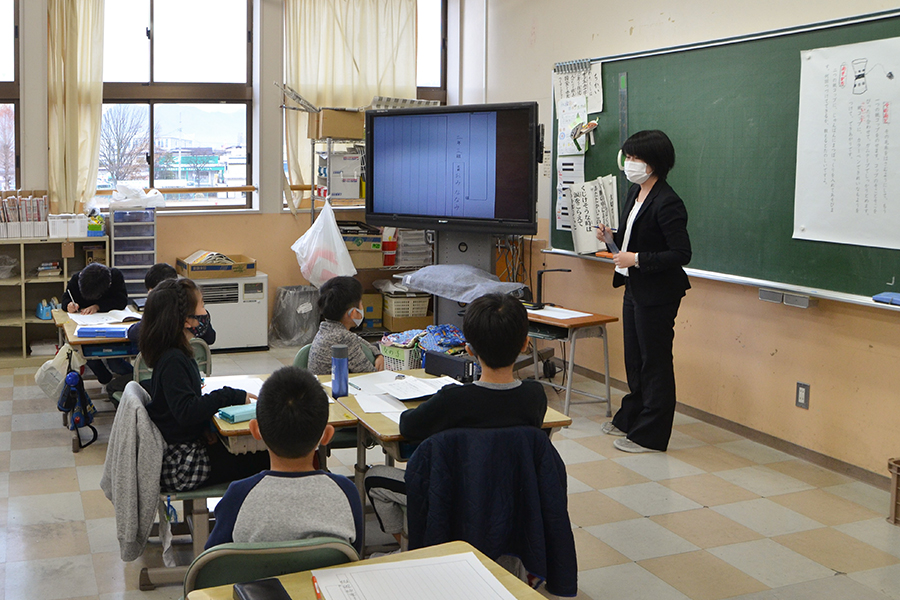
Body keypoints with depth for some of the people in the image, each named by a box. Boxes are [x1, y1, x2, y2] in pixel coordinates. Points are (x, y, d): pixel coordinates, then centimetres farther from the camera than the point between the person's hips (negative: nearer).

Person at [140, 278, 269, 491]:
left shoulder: (174, 354, 8)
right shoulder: (173, 361, -22)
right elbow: (186, 412, -32)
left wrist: (204, 427, 3)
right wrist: (232, 396, -24)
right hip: (181, 466, -10)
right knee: (264, 460, -9)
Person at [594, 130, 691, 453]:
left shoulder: (667, 203, -20)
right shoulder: (635, 194, 9)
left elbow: (681, 254, -23)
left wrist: (636, 259, -24)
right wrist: (612, 236, 2)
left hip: (657, 294, -10)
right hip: (634, 290, 10)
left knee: (654, 362, 1)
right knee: (634, 358, 21)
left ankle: (650, 435, 12)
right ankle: (630, 418, 36)